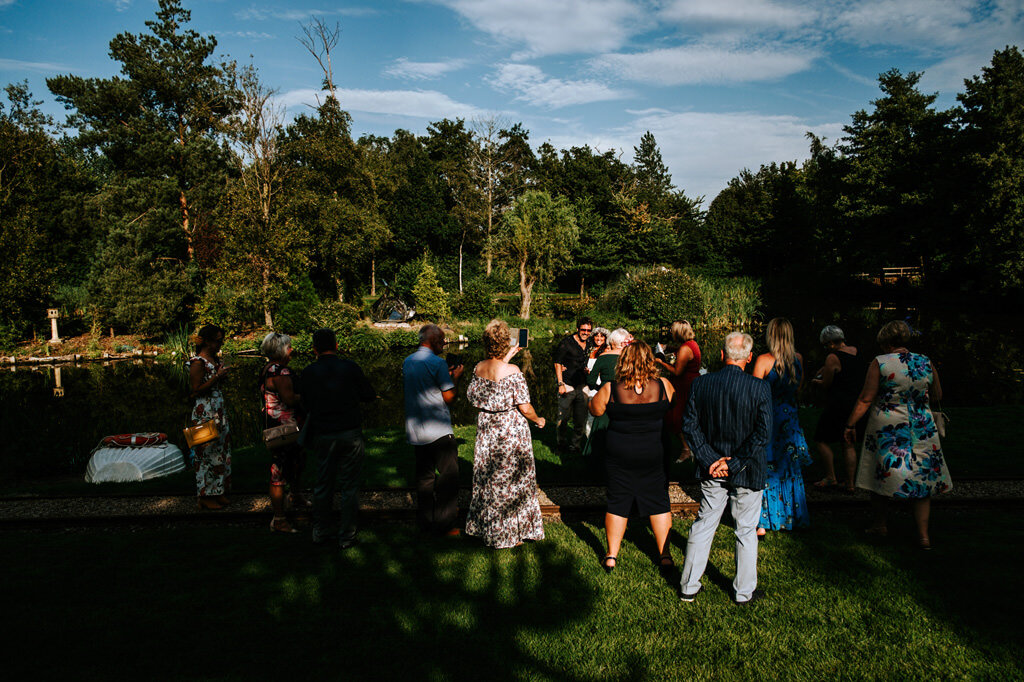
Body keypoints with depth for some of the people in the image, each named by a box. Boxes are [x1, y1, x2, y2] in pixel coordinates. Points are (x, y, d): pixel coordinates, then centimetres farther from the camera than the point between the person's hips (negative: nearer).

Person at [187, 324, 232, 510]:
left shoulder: (216, 358, 11)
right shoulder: (198, 362, -15)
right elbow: (196, 390, -17)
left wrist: (224, 376, 1)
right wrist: (217, 376, -20)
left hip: (219, 411, 9)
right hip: (205, 413, -9)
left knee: (221, 450, 12)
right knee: (207, 453, -2)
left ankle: (218, 492, 22)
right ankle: (205, 497, 9)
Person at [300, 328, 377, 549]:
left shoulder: (309, 373, -3)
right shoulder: (350, 367, -6)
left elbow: (307, 405, 7)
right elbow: (369, 395, 1)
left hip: (323, 436, 2)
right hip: (350, 434, -2)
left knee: (323, 484, 15)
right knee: (349, 485, 6)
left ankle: (322, 531, 24)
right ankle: (346, 536, 11)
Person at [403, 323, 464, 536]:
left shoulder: (407, 362, 10)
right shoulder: (437, 363, -13)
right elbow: (449, 397, -12)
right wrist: (454, 377, 4)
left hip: (415, 429, 7)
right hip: (439, 430, -7)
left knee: (424, 474, 14)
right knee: (448, 475, 1)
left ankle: (425, 520, 20)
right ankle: (444, 523, 3)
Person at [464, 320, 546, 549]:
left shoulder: (478, 368, -4)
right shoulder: (513, 372, -21)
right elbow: (525, 408, -18)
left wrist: (503, 360, 15)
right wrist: (538, 420, 3)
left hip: (486, 430, 6)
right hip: (511, 431, -5)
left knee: (487, 478, 19)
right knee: (511, 481, 9)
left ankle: (484, 527, 33)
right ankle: (509, 533, 20)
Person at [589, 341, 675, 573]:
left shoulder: (610, 390, -14)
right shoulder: (663, 386, -11)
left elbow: (594, 410, 1)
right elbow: (671, 405, 11)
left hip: (619, 456, 0)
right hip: (653, 456, 1)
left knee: (617, 504, 11)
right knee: (659, 503, 15)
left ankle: (611, 556, 20)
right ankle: (664, 555, 23)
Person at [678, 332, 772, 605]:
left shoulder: (701, 383, -8)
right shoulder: (759, 388, -16)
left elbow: (690, 425, -6)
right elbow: (763, 433, -18)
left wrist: (710, 460, -6)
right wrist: (734, 464, -13)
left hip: (712, 469, 3)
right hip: (747, 471, -3)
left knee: (704, 524, 15)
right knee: (746, 530, 14)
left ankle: (688, 587, 26)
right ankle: (744, 591, 29)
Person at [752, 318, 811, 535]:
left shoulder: (764, 360, -14)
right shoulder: (799, 359, 1)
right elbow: (798, 387, 13)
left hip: (768, 417, -4)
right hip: (791, 417, 5)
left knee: (764, 469, 2)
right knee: (791, 470, 16)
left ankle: (763, 523, 3)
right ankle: (793, 517, 26)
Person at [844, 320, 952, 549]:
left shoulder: (880, 363, -9)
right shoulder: (926, 363, 2)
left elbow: (865, 399, -11)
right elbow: (937, 395, 14)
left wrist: (850, 424, -3)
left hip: (887, 429, -3)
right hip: (922, 430, 3)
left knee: (882, 476, 12)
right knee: (922, 478, 9)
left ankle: (879, 523, 25)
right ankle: (923, 535, 8)